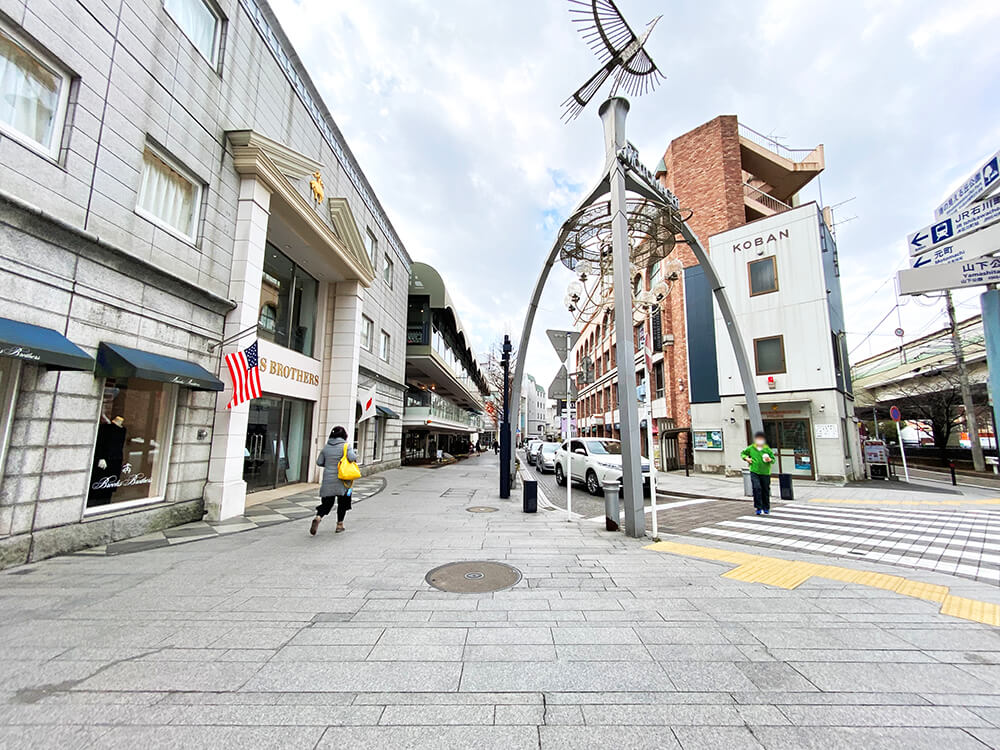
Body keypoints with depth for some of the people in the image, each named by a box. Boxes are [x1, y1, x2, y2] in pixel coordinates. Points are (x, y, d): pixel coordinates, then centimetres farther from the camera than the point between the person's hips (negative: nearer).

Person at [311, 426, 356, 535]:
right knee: (342, 502, 13)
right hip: (342, 481, -3)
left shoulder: (326, 447, 4)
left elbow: (319, 462, 7)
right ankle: (339, 524, 19)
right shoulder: (345, 446, -9)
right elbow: (351, 457, -23)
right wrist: (356, 456, -1)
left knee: (327, 502, 11)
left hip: (328, 481, 3)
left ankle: (318, 518, -14)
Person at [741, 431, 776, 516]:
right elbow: (743, 453, 17)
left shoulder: (768, 449, 2)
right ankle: (758, 508, -5)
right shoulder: (750, 448, 3)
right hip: (754, 471, -1)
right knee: (757, 488, -14)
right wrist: (746, 458, -1)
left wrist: (770, 460, -14)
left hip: (765, 473, 1)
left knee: (766, 491, 9)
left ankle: (766, 508, 26)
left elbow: (773, 459, 8)